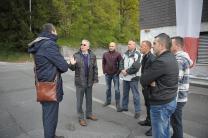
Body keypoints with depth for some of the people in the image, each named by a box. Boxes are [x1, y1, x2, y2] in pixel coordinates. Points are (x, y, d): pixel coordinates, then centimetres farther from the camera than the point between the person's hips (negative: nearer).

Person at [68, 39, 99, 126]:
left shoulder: (92, 56, -1)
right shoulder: (76, 55, -5)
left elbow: (95, 68, 3)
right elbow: (73, 69, -1)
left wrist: (95, 79, 0)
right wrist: (72, 64, -22)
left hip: (89, 82, 2)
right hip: (79, 82, -2)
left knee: (89, 99, 17)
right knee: (79, 100, 8)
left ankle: (89, 114, 37)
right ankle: (81, 117, 23)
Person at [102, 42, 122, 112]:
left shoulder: (118, 54, -5)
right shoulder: (105, 54, 4)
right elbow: (103, 63, 9)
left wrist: (118, 72, -9)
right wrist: (104, 71, 2)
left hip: (115, 74, -3)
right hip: (107, 74, 3)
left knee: (117, 89, -2)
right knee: (108, 88, 16)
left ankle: (118, 104, 6)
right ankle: (108, 101, 32)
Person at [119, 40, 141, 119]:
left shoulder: (137, 54, -11)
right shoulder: (125, 54, 12)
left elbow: (136, 67, -20)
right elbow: (121, 63, 8)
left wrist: (127, 71, -15)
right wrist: (122, 70, -10)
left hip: (133, 78, -7)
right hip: (125, 77, 7)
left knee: (135, 95, -1)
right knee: (125, 93, 19)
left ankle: (137, 111, 9)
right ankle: (124, 107, 35)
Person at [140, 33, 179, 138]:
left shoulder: (161, 61, -25)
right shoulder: (171, 58, 7)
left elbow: (143, 80, -21)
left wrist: (150, 82, -2)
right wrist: (152, 81, -11)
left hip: (160, 104, -9)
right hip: (170, 101, 9)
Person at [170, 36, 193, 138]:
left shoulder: (179, 60, -22)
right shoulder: (183, 57, 10)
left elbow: (176, 80, -26)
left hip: (177, 97, -10)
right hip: (179, 96, 10)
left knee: (176, 122, 5)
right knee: (175, 121, 23)